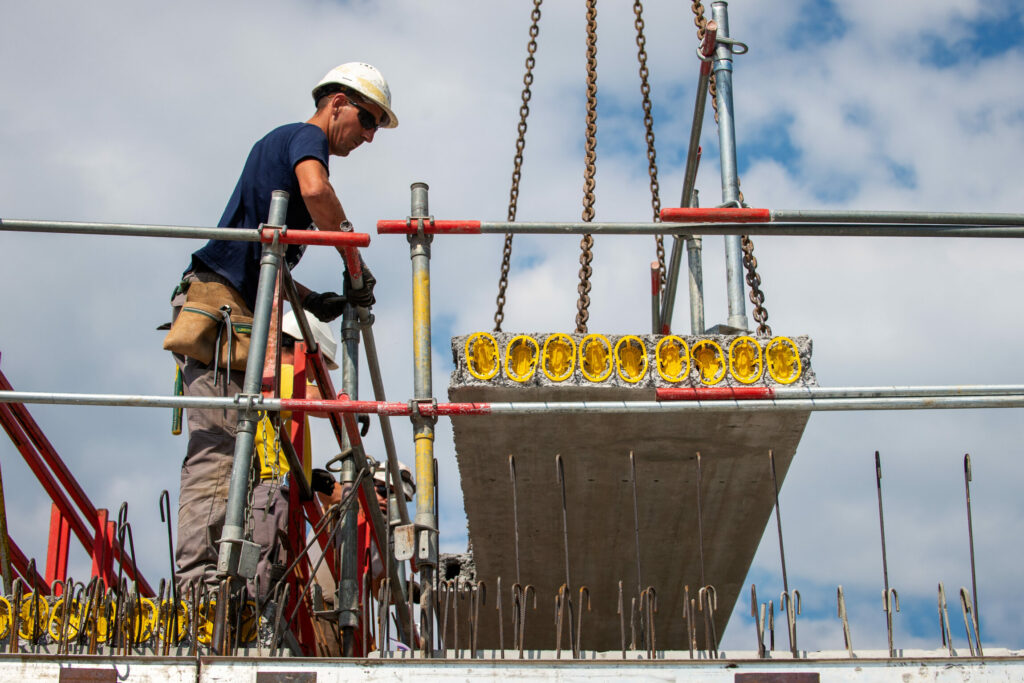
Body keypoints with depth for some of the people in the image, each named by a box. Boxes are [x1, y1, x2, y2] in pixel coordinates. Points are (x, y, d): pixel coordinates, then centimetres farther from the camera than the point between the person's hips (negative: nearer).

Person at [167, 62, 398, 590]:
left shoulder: (281, 144, 30)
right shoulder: (306, 136, 2)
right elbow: (315, 190, -24)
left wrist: (313, 301, 16)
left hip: (239, 313, 10)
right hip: (219, 301, -10)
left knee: (223, 446, 2)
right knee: (217, 443, -17)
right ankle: (198, 576, -24)